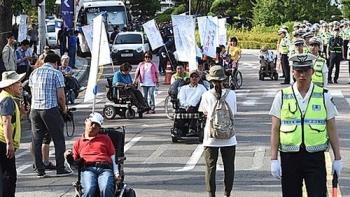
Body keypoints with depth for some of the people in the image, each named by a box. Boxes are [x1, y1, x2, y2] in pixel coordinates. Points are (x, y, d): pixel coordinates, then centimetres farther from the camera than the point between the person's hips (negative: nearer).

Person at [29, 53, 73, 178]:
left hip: (34, 109, 5)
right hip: (50, 109, -5)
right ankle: (60, 169, 4)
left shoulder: (34, 73, 13)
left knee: (36, 141, 8)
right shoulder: (56, 73, -2)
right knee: (59, 140, 5)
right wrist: (64, 108, 10)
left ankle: (40, 170, 8)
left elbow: (32, 92, 16)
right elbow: (61, 96, -5)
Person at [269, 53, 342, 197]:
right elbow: (275, 129, 3)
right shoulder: (282, 96, 2)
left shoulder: (324, 96, 3)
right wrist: (274, 159, -2)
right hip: (289, 157, 1)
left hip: (316, 157, 0)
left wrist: (337, 158, 4)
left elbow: (332, 129, 6)